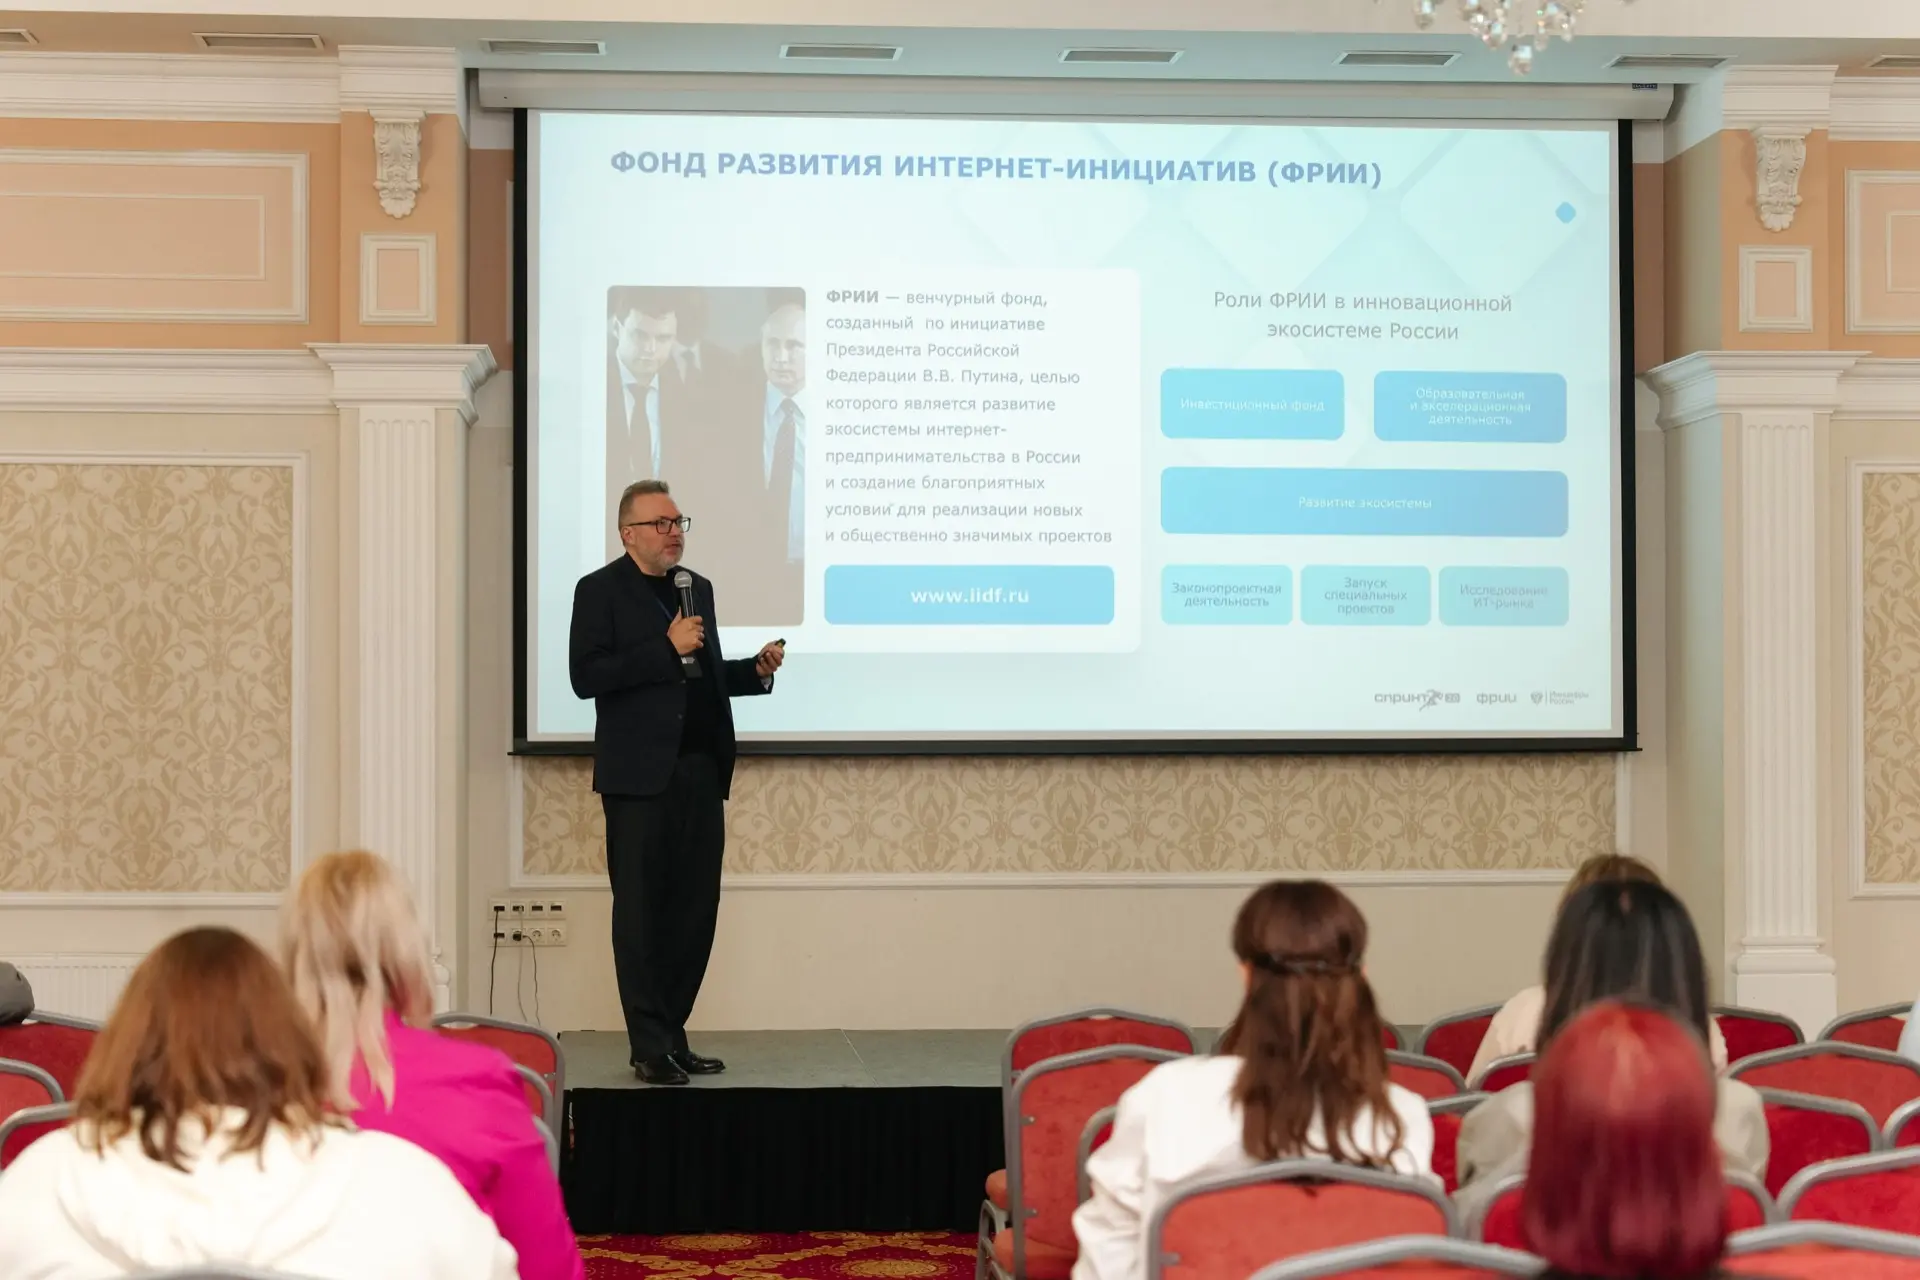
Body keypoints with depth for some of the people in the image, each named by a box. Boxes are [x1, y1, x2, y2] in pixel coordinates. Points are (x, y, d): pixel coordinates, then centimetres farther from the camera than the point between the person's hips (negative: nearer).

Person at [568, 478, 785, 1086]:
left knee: (695, 912, 7)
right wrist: (667, 648, -17)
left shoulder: (698, 587, 17)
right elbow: (585, 676, -14)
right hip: (640, 777, -6)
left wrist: (756, 670, 6)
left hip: (701, 773, 6)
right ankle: (651, 1048, 2)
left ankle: (670, 1035, 17)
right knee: (641, 913, -1)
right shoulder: (601, 590, -2)